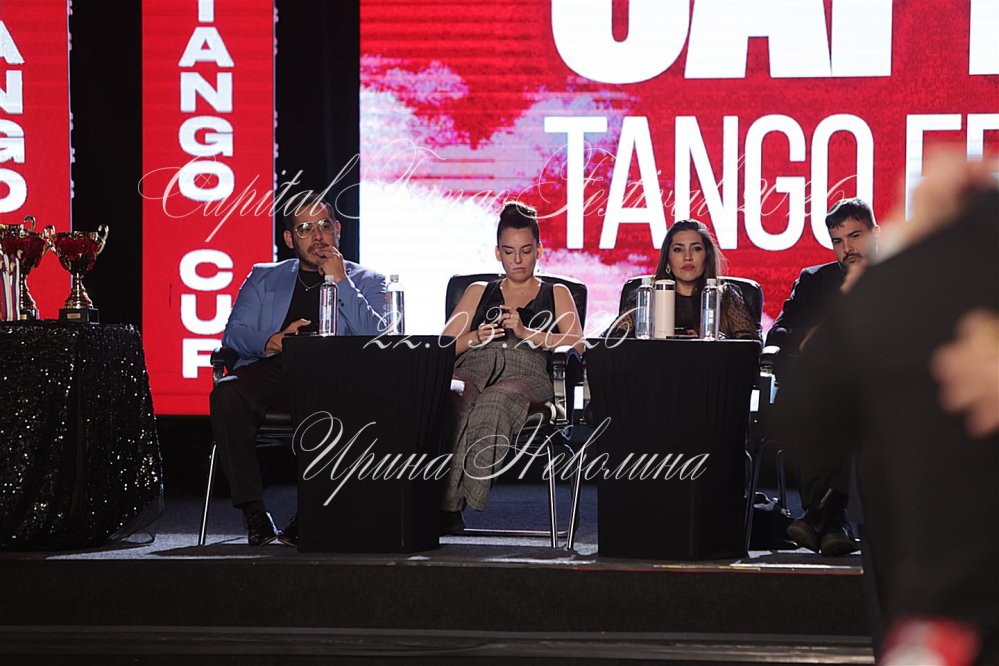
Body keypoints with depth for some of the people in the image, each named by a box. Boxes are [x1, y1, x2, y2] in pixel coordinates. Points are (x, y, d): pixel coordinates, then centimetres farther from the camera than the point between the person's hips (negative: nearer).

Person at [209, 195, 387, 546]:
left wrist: (340, 281, -1)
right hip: (271, 370, 2)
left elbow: (376, 338, 2)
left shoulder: (366, 281, 20)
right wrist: (271, 342, -10)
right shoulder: (263, 277, 25)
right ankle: (254, 513, -27)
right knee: (227, 394, -33)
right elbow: (232, 334, 12)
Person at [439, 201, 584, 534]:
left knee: (492, 404, -41)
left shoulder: (556, 294, 28)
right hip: (475, 366, 2)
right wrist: (476, 337, -1)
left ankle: (453, 503, -46)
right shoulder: (479, 292, 32)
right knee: (452, 401, -39)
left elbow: (576, 343, 9)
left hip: (524, 372, -1)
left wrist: (526, 332, -5)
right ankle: (447, 506, -49)